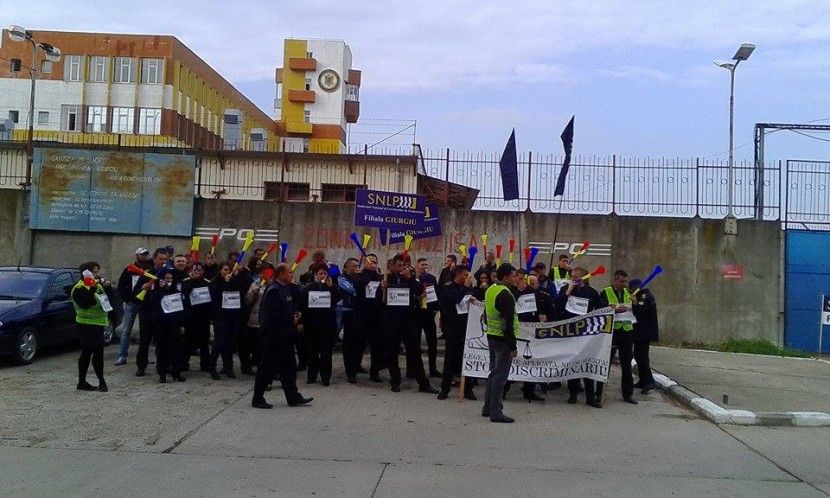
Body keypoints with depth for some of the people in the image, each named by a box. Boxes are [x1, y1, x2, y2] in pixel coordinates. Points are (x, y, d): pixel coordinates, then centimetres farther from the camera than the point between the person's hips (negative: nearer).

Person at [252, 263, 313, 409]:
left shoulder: (284, 289, 13)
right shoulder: (273, 291, -17)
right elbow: (273, 315, -24)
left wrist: (294, 315, 5)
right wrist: (291, 320, -15)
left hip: (285, 336, 10)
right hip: (274, 336, -10)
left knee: (289, 367, 12)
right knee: (268, 367, 0)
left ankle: (293, 397, 18)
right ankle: (257, 398, 11)